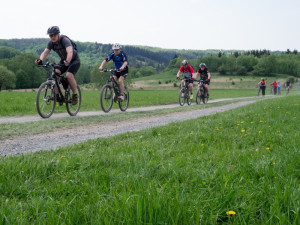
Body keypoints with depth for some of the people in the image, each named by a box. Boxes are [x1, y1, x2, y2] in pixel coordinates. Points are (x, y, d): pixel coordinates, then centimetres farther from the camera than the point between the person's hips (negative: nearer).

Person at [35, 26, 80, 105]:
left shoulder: (64, 40, -28)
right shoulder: (51, 43, -10)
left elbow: (70, 52, -44)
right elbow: (45, 52, -19)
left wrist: (67, 61, -63)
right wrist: (40, 60, -41)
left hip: (74, 60, -6)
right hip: (63, 60, 6)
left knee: (69, 75, -28)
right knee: (55, 73, -18)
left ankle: (75, 95, -7)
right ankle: (56, 95, -7)